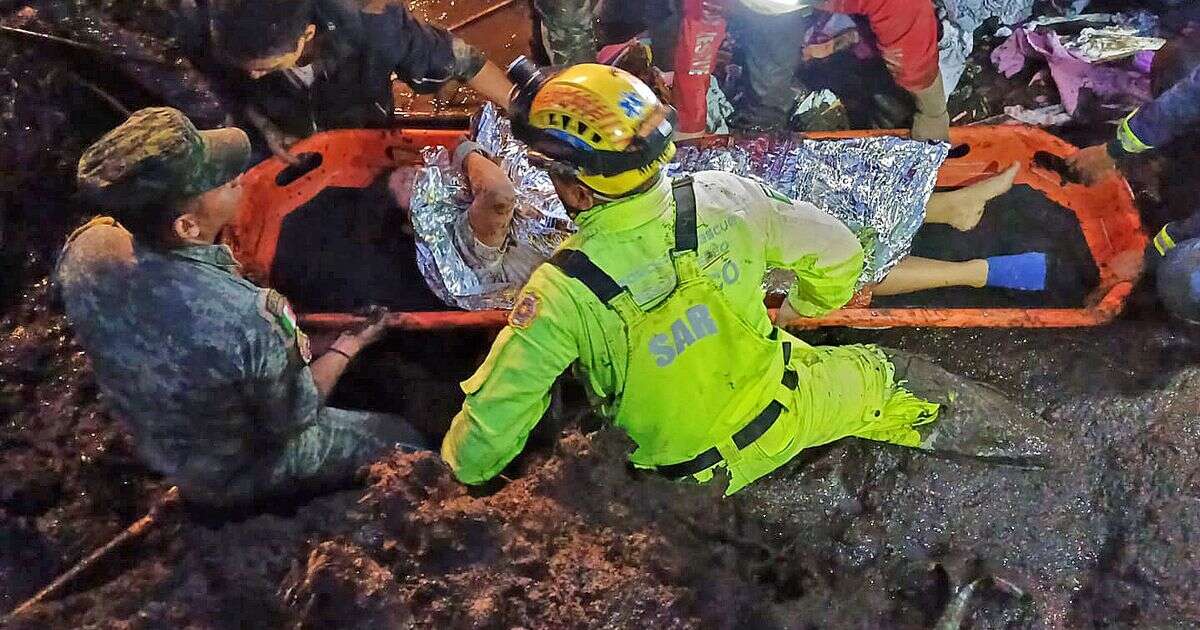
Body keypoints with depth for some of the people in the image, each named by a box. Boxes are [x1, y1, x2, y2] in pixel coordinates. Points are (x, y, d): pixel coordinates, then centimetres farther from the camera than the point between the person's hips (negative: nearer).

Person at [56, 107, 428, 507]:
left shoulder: (83, 249, -25)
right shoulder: (247, 324, -43)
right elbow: (294, 417, -23)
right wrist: (349, 346, -7)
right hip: (238, 475, -5)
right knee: (403, 440, 16)